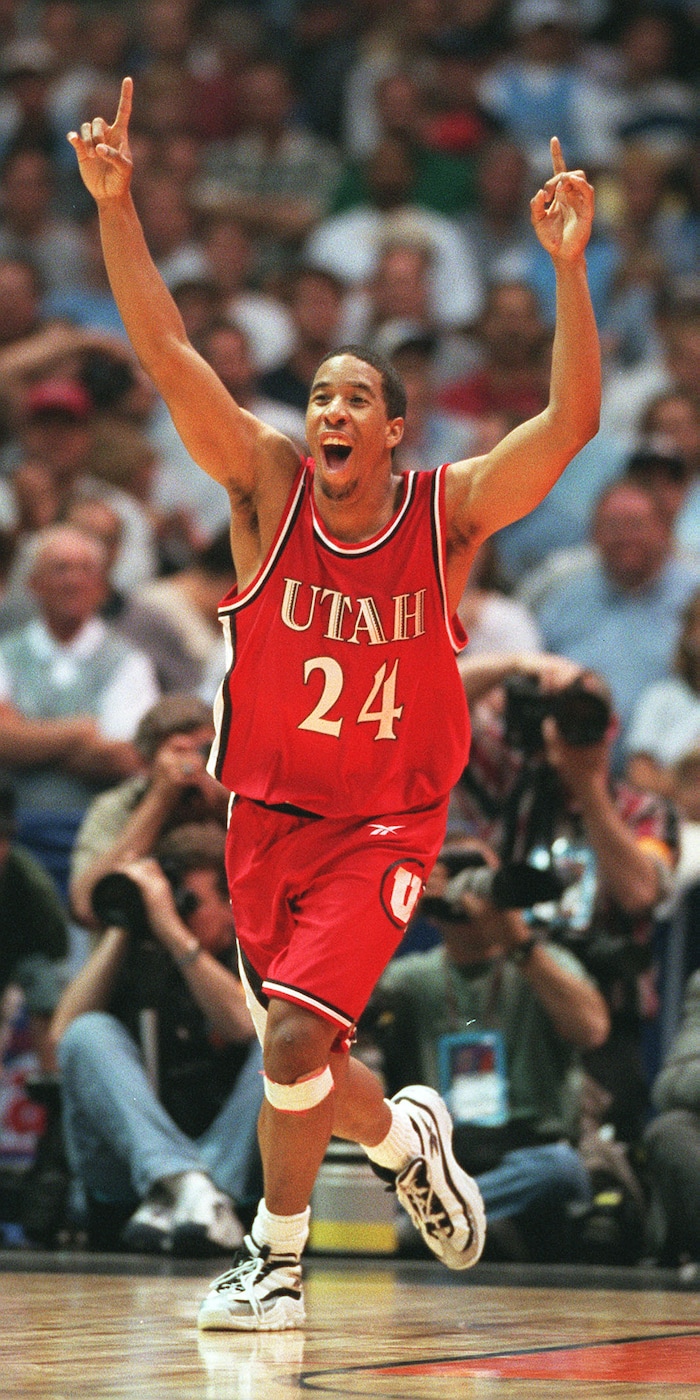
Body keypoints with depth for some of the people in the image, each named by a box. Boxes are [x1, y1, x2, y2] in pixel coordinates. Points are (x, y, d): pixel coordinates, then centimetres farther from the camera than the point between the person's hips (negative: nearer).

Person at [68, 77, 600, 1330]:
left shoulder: (448, 514, -10)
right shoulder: (267, 490, -7)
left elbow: (570, 422, -22)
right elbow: (166, 358, -15)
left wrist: (569, 269, -33)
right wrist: (116, 207, -26)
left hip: (383, 825, -3)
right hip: (269, 811, 3)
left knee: (293, 1042, -18)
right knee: (301, 1051, 12)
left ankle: (277, 1260, 1)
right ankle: (406, 1138, 43)